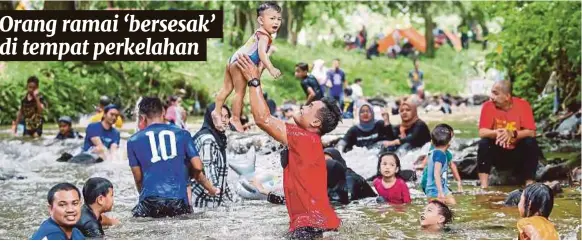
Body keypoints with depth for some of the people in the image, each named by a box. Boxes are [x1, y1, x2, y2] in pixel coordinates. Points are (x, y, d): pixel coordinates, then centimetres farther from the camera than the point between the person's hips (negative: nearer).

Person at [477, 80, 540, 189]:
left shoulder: (523, 105, -14)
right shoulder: (488, 106, -12)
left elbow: (531, 132, -20)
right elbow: (482, 132, -19)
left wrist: (513, 134, -39)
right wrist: (496, 133, -41)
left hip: (517, 154, -1)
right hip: (497, 153, 1)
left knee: (531, 143, -28)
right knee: (484, 143, -27)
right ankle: (484, 186, -29)